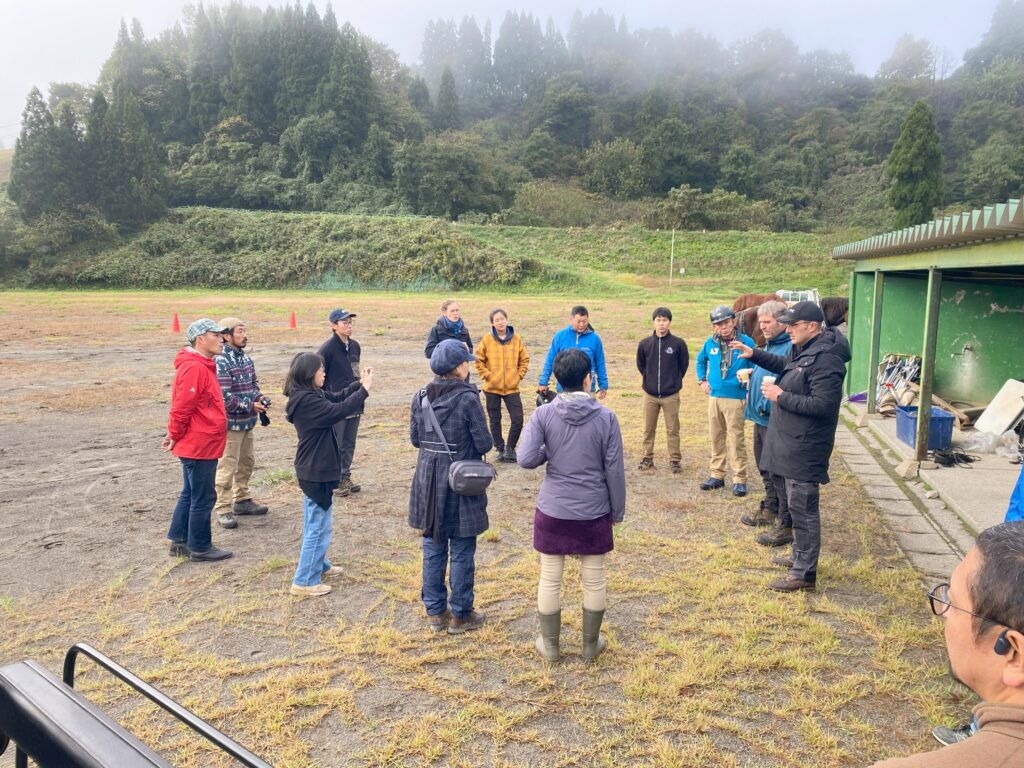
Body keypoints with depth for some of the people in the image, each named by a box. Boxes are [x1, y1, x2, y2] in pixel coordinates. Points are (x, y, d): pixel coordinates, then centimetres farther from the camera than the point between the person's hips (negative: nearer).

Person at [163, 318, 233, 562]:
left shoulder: (202, 366, 13)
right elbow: (182, 407, -23)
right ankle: (200, 548, 13)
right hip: (200, 446, -10)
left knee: (190, 494, 18)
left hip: (198, 445, 10)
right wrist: (176, 435, -10)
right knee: (203, 498, 1)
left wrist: (176, 434, 14)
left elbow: (184, 406, 19)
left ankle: (180, 541, 29)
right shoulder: (194, 368, -21)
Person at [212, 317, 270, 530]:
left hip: (247, 421, 9)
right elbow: (224, 397, -23)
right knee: (228, 466, -2)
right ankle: (222, 509, 9)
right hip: (230, 423, -8)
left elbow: (253, 383, 17)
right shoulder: (220, 362, -19)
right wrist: (251, 406, -17)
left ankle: (242, 500, 33)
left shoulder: (246, 358, 7)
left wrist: (258, 397, -4)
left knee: (246, 462, 18)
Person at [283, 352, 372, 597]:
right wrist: (364, 390, -22)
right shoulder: (306, 400, -24)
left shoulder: (311, 394, 5)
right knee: (319, 526, -1)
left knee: (316, 523, 23)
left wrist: (359, 384, -3)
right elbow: (338, 411, -29)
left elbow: (337, 398, 11)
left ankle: (319, 565, 38)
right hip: (316, 472, -10)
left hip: (315, 469, 10)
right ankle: (304, 581, 6)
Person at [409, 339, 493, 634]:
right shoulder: (468, 398, -16)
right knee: (462, 552, 9)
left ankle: (435, 612, 26)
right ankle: (460, 615, 20)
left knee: (433, 549, 15)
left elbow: (414, 438, 5)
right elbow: (484, 445, -13)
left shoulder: (420, 397, -2)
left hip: (428, 481, 5)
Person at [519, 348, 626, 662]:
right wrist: (617, 512, 7)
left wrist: (548, 452, 5)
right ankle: (591, 644, 32)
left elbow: (526, 459, -17)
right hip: (594, 513, 0)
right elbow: (615, 471, -5)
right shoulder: (606, 418, -8)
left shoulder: (543, 415, -9)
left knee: (550, 580, 14)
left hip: (553, 511, 0)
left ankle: (550, 645, 30)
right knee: (593, 580, 16)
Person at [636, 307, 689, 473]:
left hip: (671, 395, -2)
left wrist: (674, 381, 8)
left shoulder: (678, 343, -7)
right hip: (650, 394, 2)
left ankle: (675, 460, 16)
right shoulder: (644, 344, -2)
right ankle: (647, 458, 22)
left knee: (672, 430, 5)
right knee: (648, 429, 10)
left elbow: (684, 364, 5)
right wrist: (650, 380, 10)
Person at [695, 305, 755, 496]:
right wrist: (702, 380, 15)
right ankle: (717, 475, 23)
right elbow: (701, 360, 23)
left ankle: (739, 479, 4)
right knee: (716, 438, 12)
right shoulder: (710, 343, 4)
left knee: (736, 439, -4)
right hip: (714, 396, 5)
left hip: (736, 398, -5)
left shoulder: (746, 342, -9)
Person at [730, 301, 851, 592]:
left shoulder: (825, 359, -22)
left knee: (802, 508, -2)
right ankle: (800, 556, 36)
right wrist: (753, 354, 18)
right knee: (796, 504, 21)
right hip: (789, 443, 10)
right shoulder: (802, 349, 9)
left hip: (805, 448, -10)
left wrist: (781, 397, -21)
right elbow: (784, 365, 30)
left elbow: (822, 405, -27)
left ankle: (804, 573, 7)